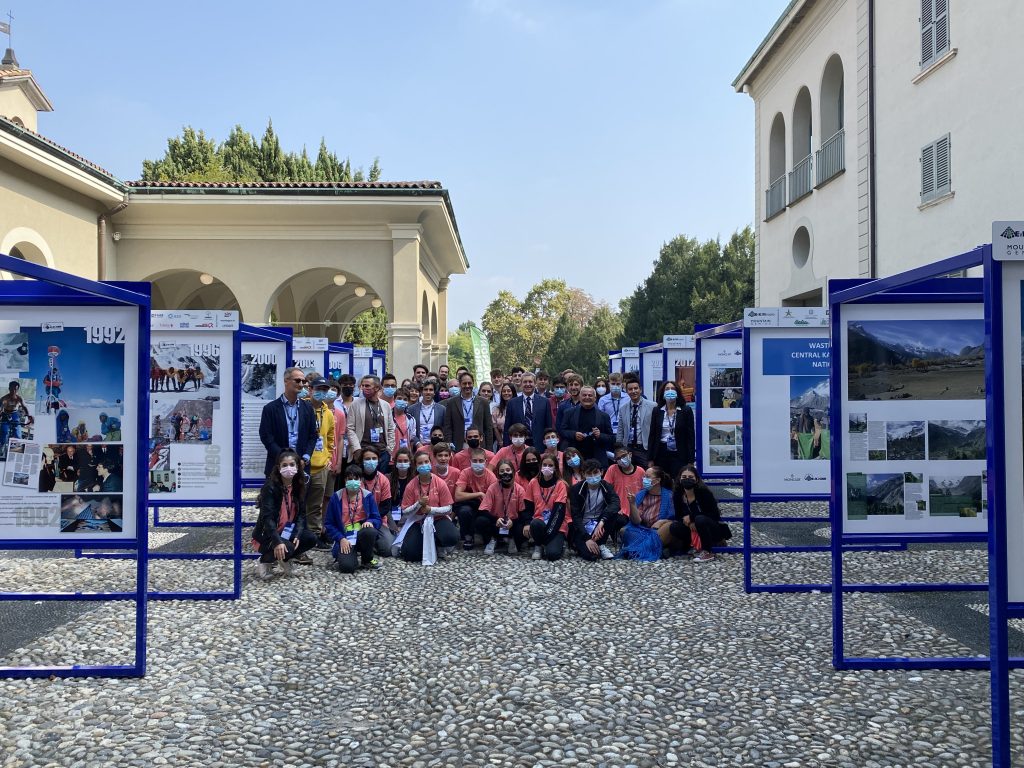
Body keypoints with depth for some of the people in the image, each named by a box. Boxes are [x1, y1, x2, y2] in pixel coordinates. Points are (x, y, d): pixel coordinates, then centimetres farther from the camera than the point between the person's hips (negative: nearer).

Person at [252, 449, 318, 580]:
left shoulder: (299, 487, 0)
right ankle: (264, 562, 0)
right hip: (267, 534, -6)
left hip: (287, 531, 6)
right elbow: (267, 517, -26)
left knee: (311, 538, -16)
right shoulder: (270, 487, -19)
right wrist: (277, 541, -37)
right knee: (286, 548, -32)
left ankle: (287, 560, 10)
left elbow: (301, 514, 0)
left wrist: (297, 535, -18)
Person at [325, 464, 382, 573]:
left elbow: (377, 519, 3)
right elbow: (330, 524, 1)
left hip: (362, 536, 2)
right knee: (347, 566, -30)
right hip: (345, 539, -2)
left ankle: (367, 560, -5)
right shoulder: (336, 498, 0)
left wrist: (370, 522, -21)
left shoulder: (367, 496, 3)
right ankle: (348, 555, 10)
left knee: (370, 531, -36)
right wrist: (341, 539, -13)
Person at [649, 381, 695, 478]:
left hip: (679, 455, -2)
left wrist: (690, 461, -5)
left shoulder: (686, 411, 0)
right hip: (661, 454, 2)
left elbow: (690, 436, 0)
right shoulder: (657, 411, 6)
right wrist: (651, 459, 3)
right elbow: (652, 435, 8)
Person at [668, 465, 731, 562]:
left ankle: (708, 552, -16)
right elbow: (678, 516, -1)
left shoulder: (704, 492, -20)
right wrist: (690, 523, -22)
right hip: (693, 528, 5)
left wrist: (691, 517, -22)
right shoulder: (677, 494, -6)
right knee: (674, 528, -19)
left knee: (700, 519, -35)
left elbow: (714, 515, -20)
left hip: (714, 530, -5)